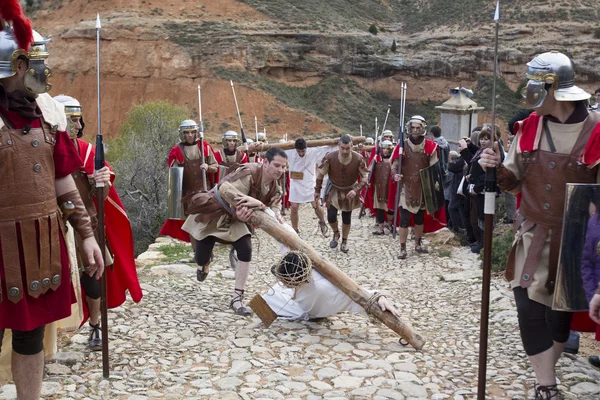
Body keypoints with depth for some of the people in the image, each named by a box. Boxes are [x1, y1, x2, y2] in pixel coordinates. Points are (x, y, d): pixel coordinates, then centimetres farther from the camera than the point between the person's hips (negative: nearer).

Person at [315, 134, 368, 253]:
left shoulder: (358, 159, -26)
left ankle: (344, 241, 33)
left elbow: (364, 177, -15)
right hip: (333, 190, 0)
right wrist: (317, 190, -2)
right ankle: (336, 234, 31)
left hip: (350, 191, 0)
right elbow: (320, 173, -10)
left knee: (347, 218, 10)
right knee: (331, 217, -2)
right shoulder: (330, 157, -26)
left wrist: (356, 190, -28)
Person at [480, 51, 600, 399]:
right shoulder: (529, 127, 1)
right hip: (533, 237, 3)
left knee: (561, 311, 12)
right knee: (529, 309, -3)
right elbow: (515, 181, 7)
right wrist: (497, 169, -14)